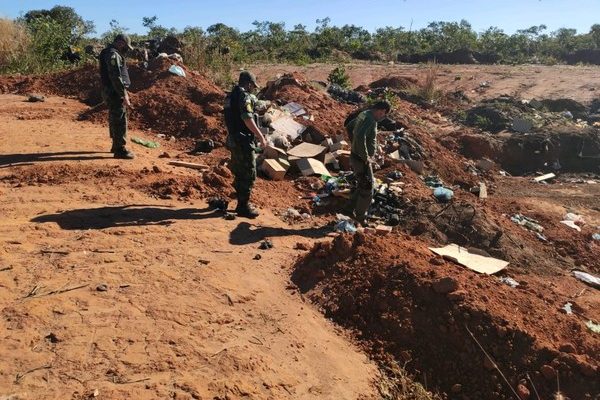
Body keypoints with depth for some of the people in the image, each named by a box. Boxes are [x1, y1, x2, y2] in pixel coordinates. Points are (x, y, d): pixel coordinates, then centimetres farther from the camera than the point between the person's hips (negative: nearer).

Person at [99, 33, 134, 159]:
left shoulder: (113, 54, 18)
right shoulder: (113, 55, -16)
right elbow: (116, 77, -23)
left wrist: (124, 92, 22)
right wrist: (123, 95, -23)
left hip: (114, 93, 11)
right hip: (115, 93, -11)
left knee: (115, 119, 18)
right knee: (120, 121, -9)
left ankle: (116, 145, 30)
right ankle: (120, 150, -6)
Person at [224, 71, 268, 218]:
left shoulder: (230, 96, 15)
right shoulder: (244, 96, -14)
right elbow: (248, 119, -23)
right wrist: (261, 137, -17)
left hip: (233, 140, 10)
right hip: (244, 141, -10)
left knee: (240, 173, 17)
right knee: (249, 175, -3)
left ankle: (242, 203, 27)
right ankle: (244, 207, 2)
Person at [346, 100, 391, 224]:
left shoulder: (364, 114, 6)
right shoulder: (370, 119, -25)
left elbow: (349, 127, 21)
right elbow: (360, 136, -41)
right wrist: (366, 157, -29)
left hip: (357, 157, 10)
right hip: (362, 161, -10)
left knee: (362, 185, 25)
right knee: (367, 190, 4)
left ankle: (352, 209, 38)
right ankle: (361, 218, 19)